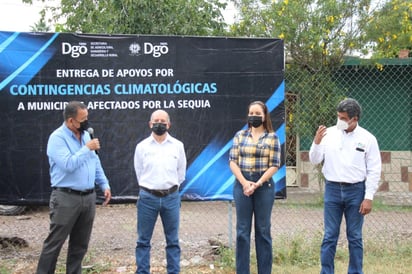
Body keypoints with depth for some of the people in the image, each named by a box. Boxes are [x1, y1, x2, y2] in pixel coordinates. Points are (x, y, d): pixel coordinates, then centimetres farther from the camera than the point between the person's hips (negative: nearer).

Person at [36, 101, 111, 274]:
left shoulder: (85, 135, 11)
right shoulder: (57, 138, -12)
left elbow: (96, 163, 18)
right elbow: (68, 164, -25)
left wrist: (104, 185, 13)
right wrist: (87, 148, -15)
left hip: (88, 197, 7)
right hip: (66, 198, -7)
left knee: (80, 244, 13)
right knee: (55, 243, 0)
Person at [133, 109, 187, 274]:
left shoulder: (178, 146, 2)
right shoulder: (141, 146, 1)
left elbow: (181, 173, 10)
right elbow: (139, 173, 10)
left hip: (171, 198, 1)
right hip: (148, 198, 0)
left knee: (173, 241, 7)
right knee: (143, 240, 5)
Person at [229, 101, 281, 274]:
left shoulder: (272, 137, 2)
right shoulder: (240, 135, 7)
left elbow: (274, 165, -3)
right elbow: (233, 161, 3)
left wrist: (257, 184, -12)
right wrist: (244, 182, -11)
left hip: (264, 186, -1)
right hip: (242, 185, 2)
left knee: (263, 230, 5)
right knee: (242, 230, 3)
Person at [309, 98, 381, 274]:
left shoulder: (367, 139, -3)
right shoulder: (329, 134, 0)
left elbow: (374, 171, -2)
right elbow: (314, 160, 2)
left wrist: (368, 198, -6)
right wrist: (316, 142, -16)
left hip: (356, 190, -1)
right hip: (332, 189, 1)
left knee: (355, 237, 9)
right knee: (330, 236, 5)